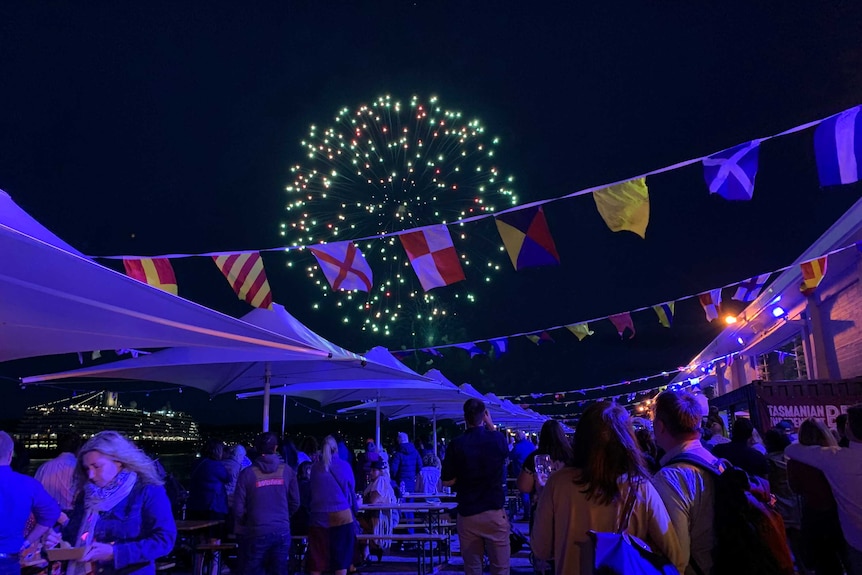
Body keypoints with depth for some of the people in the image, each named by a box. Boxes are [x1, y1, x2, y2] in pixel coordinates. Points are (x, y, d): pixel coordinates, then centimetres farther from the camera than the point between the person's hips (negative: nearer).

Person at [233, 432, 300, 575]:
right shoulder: (287, 471, -3)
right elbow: (295, 502, 3)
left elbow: (238, 508, -6)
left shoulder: (247, 473, -9)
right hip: (282, 531, 2)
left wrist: (243, 524, 14)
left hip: (256, 532, -2)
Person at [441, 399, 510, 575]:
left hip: (467, 515, 0)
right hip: (495, 513, 0)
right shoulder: (498, 438, -6)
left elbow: (447, 481, -5)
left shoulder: (456, 444, -9)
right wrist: (491, 427, 15)